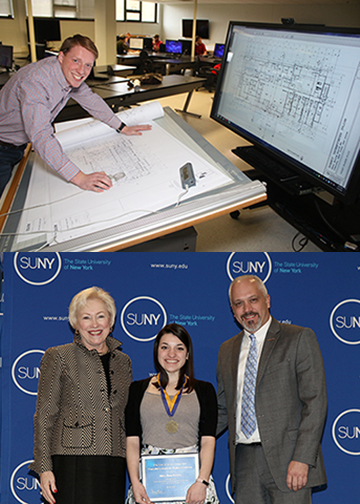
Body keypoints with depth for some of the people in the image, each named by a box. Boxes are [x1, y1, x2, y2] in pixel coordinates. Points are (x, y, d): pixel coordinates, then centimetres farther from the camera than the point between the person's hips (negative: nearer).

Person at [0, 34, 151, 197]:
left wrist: (122, 127, 7)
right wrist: (79, 178, -51)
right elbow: (41, 136, -44)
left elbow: (90, 99, 9)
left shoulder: (69, 74, -10)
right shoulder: (35, 81, -36)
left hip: (20, 146, 8)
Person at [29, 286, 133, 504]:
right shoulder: (58, 357, 1)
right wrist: (44, 467, -8)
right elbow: (44, 415, -1)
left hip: (114, 467, 4)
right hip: (72, 463, -3)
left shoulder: (123, 361, 12)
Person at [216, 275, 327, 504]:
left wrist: (302, 458, -15)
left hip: (287, 459, -4)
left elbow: (315, 402, -8)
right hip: (244, 461, 4)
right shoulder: (227, 350, 13)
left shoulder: (300, 338, -3)